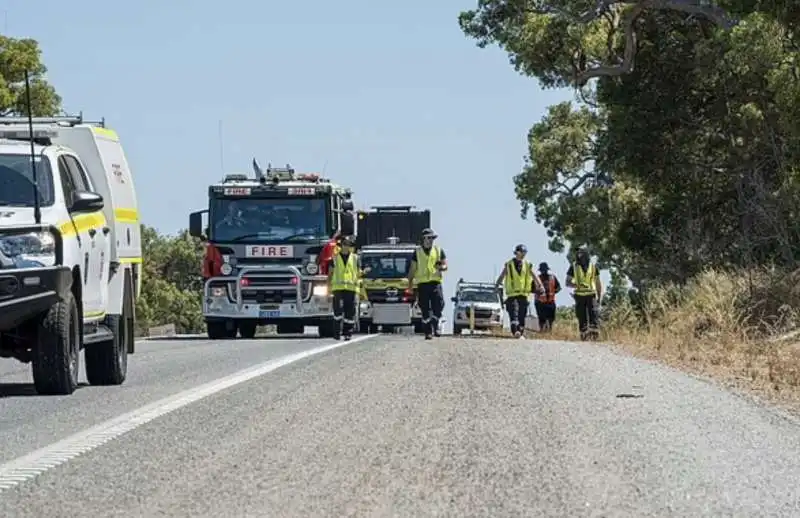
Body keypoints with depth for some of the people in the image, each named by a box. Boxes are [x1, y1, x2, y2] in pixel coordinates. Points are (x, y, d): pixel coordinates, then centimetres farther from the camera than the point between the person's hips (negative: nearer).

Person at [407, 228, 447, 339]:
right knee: (425, 310, 0)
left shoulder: (439, 251, 12)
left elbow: (445, 266, 12)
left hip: (435, 283, 0)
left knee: (438, 305, -16)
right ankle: (428, 332, 5)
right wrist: (410, 283, 7)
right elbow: (412, 269, 13)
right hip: (422, 283, 0)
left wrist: (441, 267, -12)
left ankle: (435, 326, 1)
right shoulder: (418, 252, 11)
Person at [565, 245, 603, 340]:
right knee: (582, 318, -1)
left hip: (591, 295, 0)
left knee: (593, 314, -15)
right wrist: (577, 285, -18)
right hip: (579, 296, 0)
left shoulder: (593, 266, 6)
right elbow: (568, 282, 0)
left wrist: (599, 296, 10)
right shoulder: (574, 267, 2)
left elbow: (598, 283, 14)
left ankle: (593, 334, -17)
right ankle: (584, 335, 5)